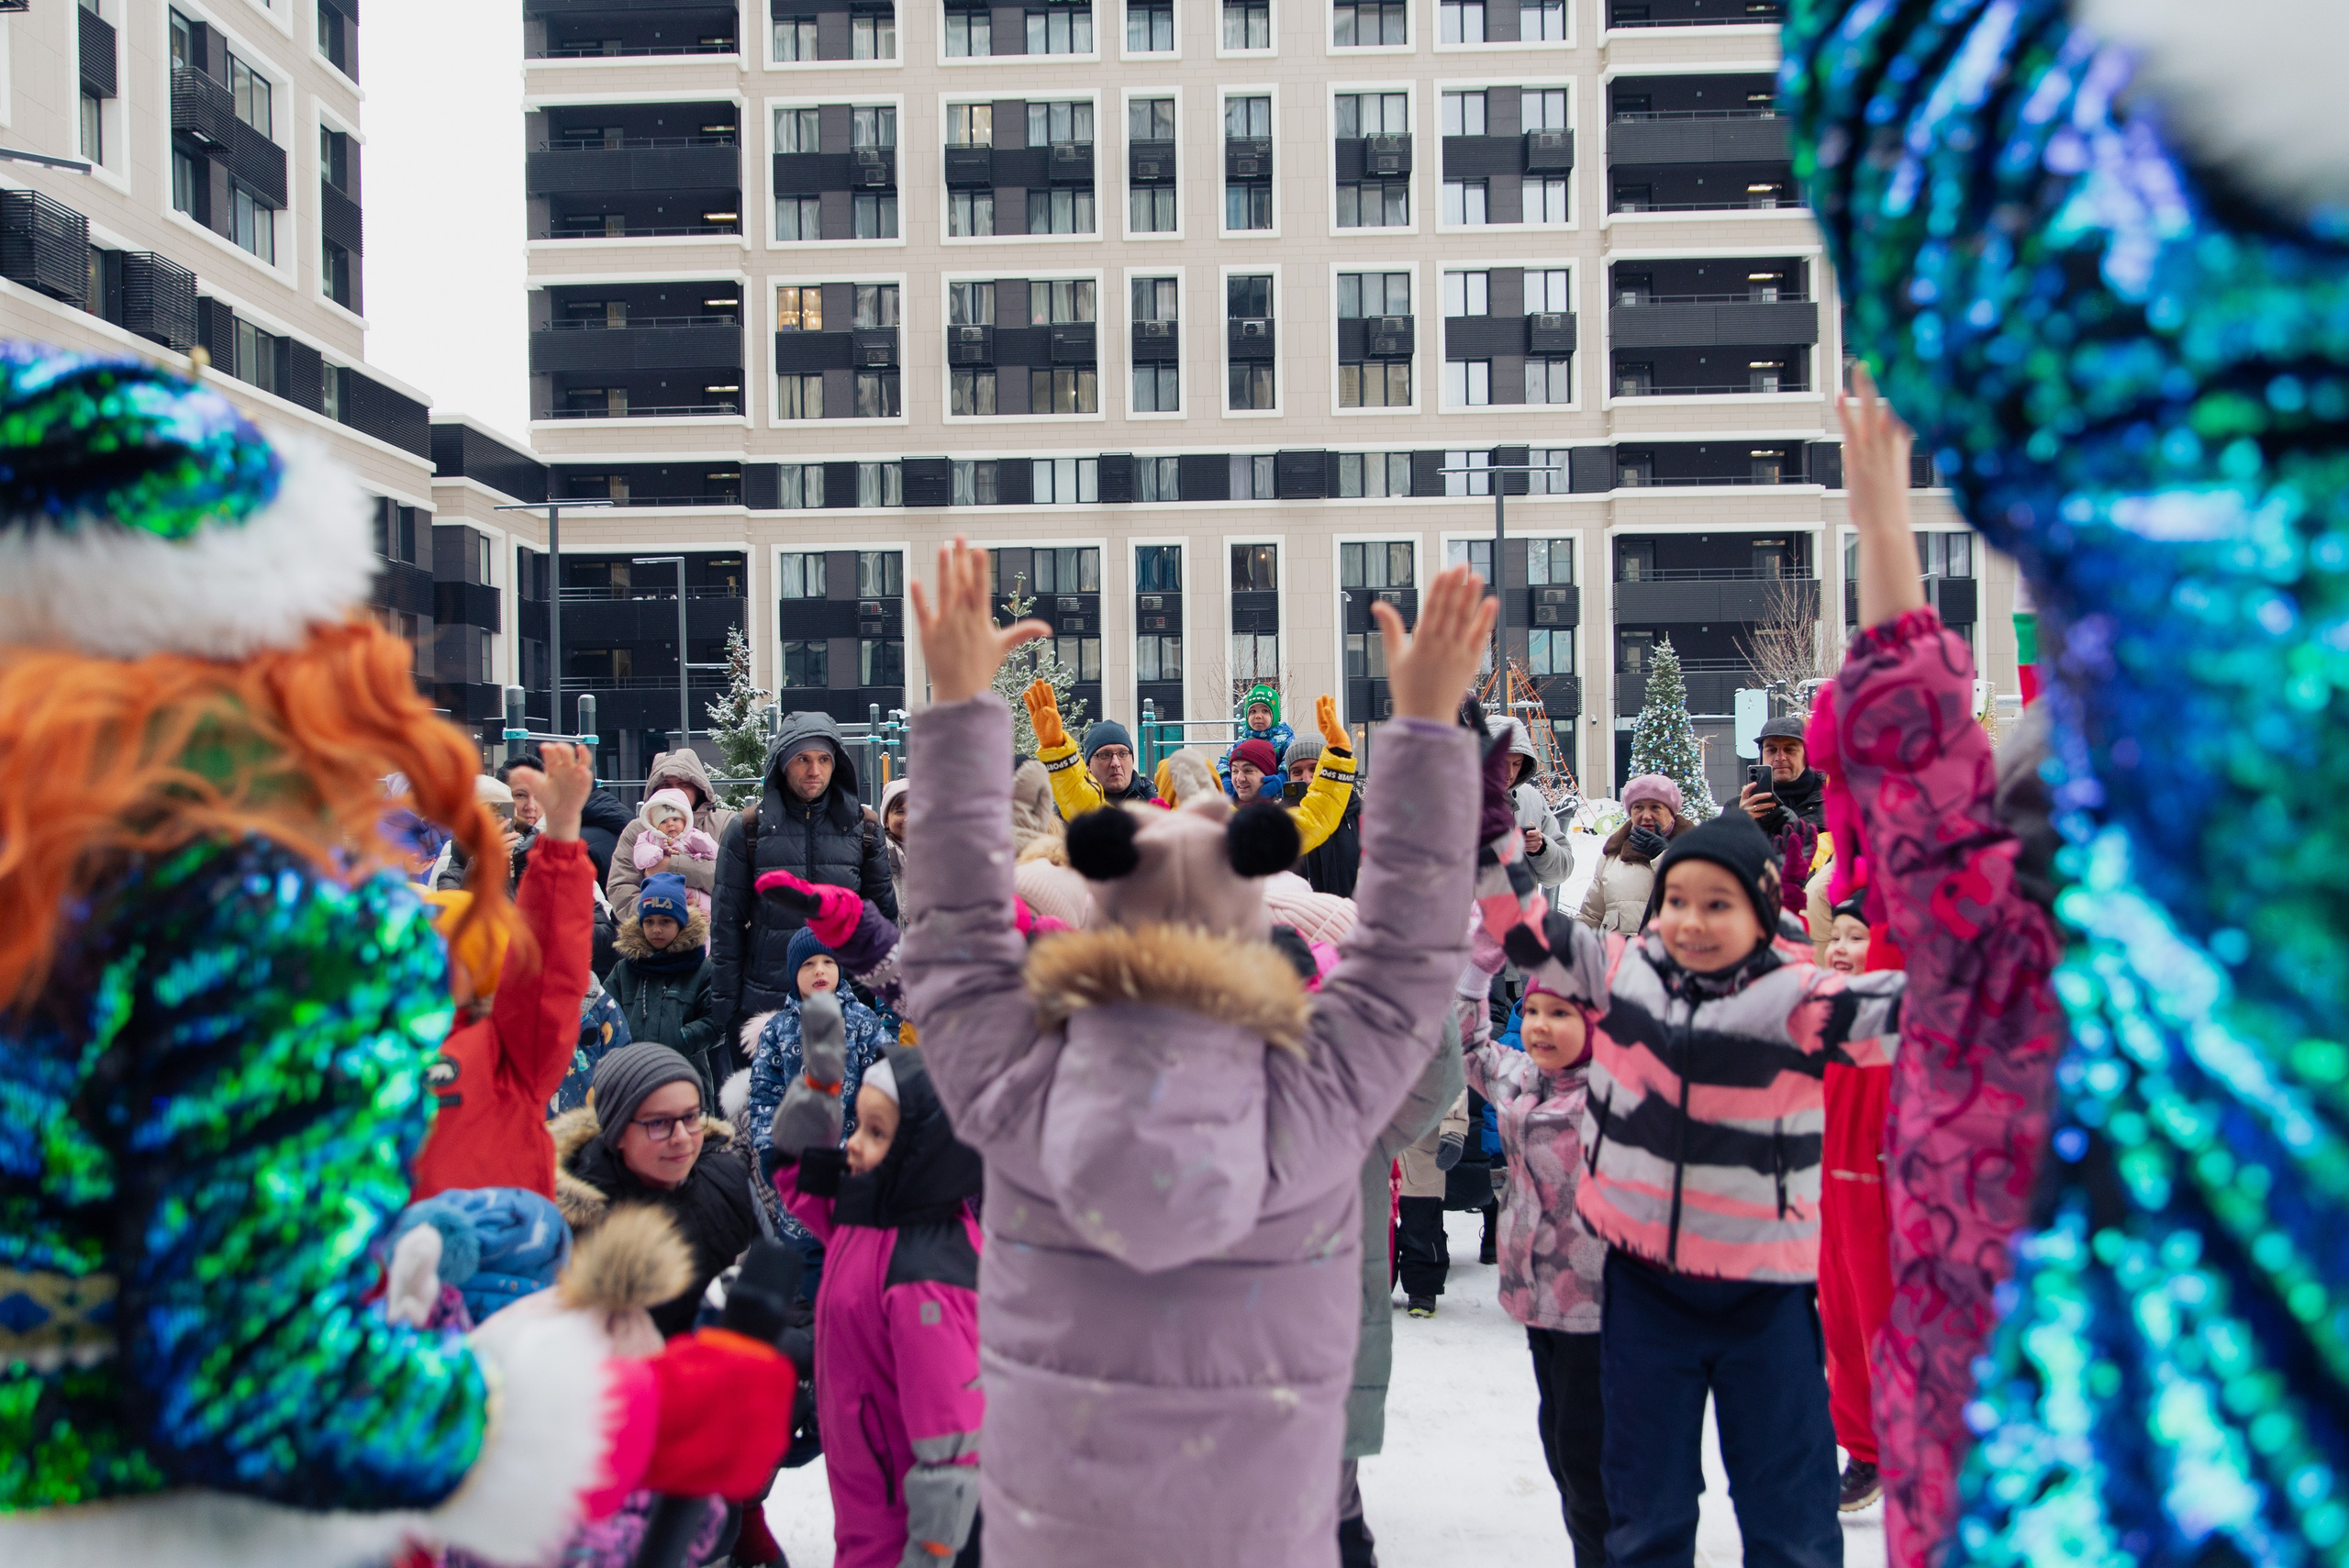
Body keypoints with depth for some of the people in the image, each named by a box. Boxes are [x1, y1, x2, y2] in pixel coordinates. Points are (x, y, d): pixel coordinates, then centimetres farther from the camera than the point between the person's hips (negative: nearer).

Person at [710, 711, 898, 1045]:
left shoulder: (861, 828, 7)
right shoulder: (749, 829, 2)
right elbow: (726, 925, 4)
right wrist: (725, 1008, 1)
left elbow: (884, 913, 12)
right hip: (766, 1003, -1)